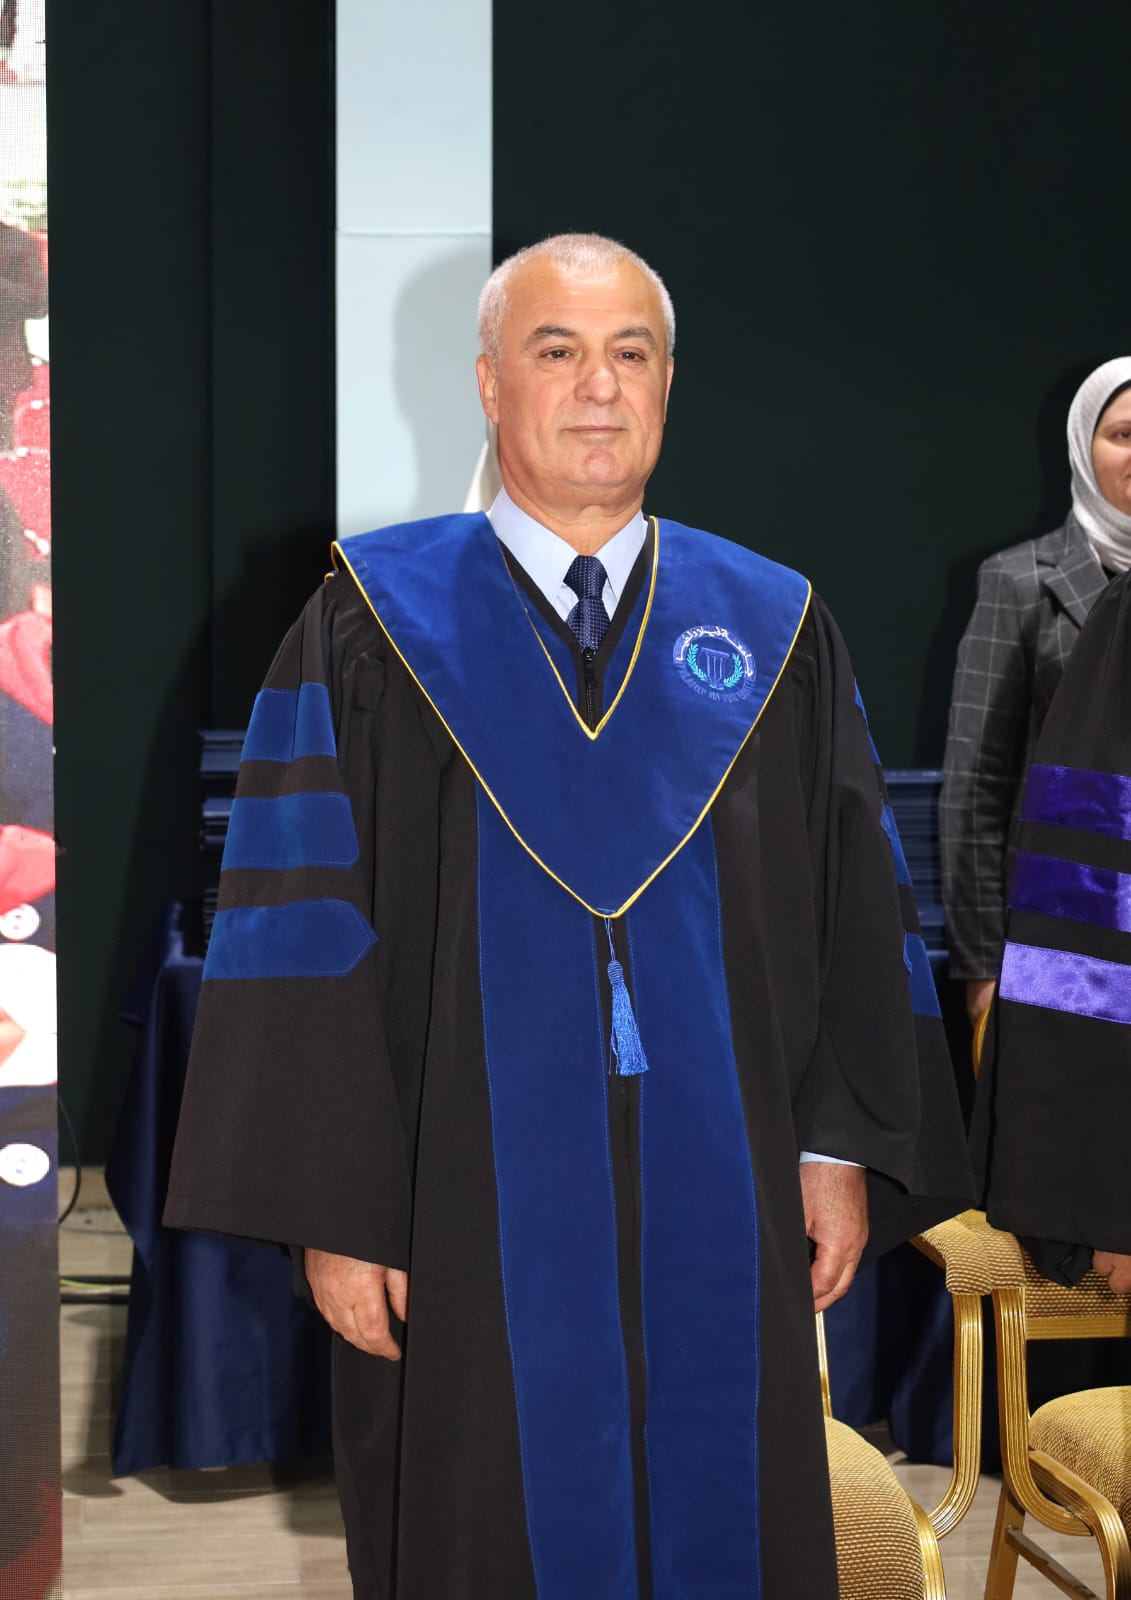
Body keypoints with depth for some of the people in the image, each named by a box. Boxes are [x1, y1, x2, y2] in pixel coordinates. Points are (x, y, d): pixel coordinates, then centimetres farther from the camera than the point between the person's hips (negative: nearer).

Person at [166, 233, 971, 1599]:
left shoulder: (773, 632, 7)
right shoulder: (371, 628, -1)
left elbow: (854, 908, 8)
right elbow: (306, 930, -5)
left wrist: (845, 1151, 1)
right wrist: (332, 1215, -10)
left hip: (720, 1214, 2)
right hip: (473, 1216, -2)